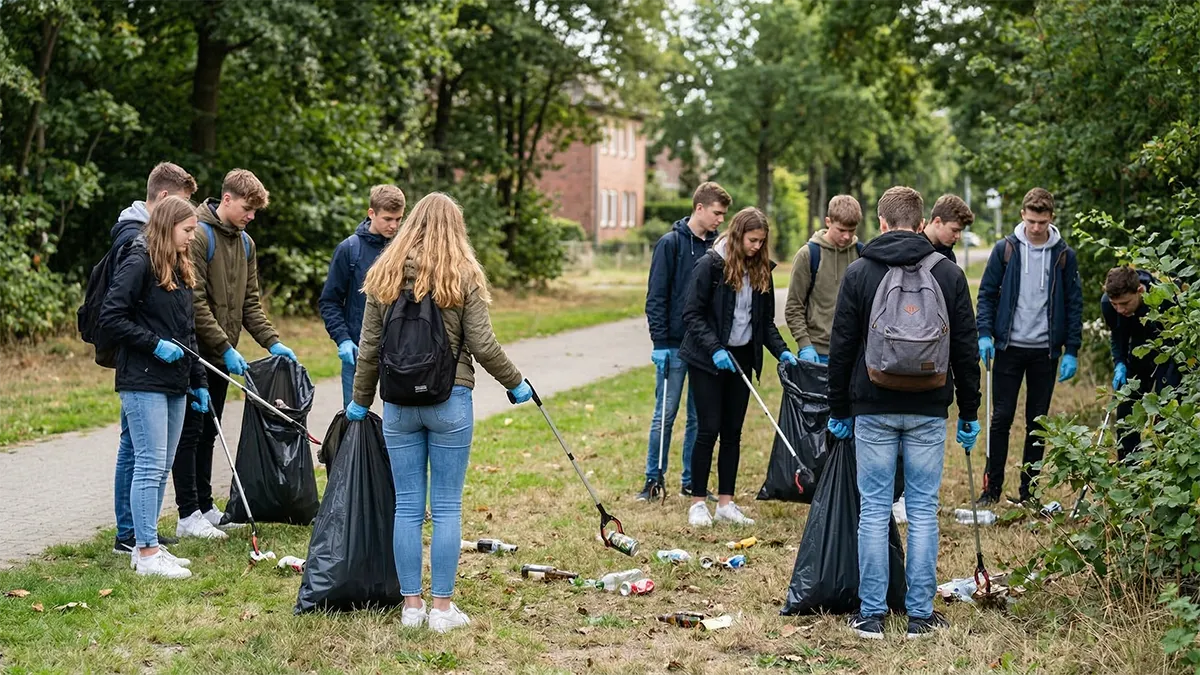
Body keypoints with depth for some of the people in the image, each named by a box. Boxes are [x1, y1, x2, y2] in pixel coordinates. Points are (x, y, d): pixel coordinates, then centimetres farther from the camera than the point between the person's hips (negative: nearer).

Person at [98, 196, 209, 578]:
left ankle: (148, 545, 17)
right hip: (142, 381, -9)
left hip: (175, 384, 9)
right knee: (150, 464, -9)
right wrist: (155, 345, -18)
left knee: (162, 467, 10)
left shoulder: (180, 269, 17)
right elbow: (111, 318, -15)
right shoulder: (139, 263, -10)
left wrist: (199, 382, 19)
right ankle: (146, 553, -5)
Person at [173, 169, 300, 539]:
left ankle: (205, 507, 22)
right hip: (196, 353, -8)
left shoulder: (245, 243, 13)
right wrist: (225, 348, -20)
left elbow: (250, 302, 15)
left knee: (207, 433, 14)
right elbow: (195, 302, -20)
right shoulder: (198, 236, -15)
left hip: (221, 357, 8)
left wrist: (272, 342, 2)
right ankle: (188, 515, 2)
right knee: (190, 433, -2)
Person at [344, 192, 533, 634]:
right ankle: (442, 607, 7)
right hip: (450, 400, -3)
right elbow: (482, 345, -7)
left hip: (398, 403, 3)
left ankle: (411, 605, 13)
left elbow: (369, 346, 6)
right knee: (447, 507, 4)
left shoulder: (385, 274, 5)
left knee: (406, 506, 8)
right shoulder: (463, 275, -4)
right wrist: (516, 384, 8)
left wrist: (360, 400, 18)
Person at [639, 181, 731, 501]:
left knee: (700, 416, 9)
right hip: (674, 345, -5)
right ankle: (654, 478, 11)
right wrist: (660, 341, -12)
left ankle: (692, 480, 18)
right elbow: (656, 296, -7)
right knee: (665, 414, 1)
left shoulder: (717, 246, 8)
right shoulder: (671, 243, -5)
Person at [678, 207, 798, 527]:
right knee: (709, 429, -6)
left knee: (733, 432, 7)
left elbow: (766, 321, 13)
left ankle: (726, 502, 13)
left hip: (741, 357, 5)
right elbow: (692, 314, -12)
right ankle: (698, 503, 3)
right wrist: (714, 349, -21)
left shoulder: (761, 270, 7)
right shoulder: (711, 264, -10)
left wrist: (781, 350, -2)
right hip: (707, 360, -5)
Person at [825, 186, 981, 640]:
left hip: (873, 409, -1)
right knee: (923, 509, 6)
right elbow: (965, 350, 5)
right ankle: (920, 613, 10)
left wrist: (839, 410, 10)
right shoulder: (949, 274, 2)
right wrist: (969, 413, 13)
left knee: (874, 509, 4)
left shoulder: (859, 273, -1)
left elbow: (842, 348, 1)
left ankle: (871, 613, 7)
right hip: (929, 410, 1)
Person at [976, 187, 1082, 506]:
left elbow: (1074, 304, 4)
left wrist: (1071, 351, -2)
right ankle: (992, 488, 6)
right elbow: (987, 294, 3)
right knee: (1001, 418, -1)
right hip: (1009, 348, -1)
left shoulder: (1064, 255, 2)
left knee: (1037, 422, 6)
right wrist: (985, 334, -10)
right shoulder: (1005, 249, 0)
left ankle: (1028, 490, 14)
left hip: (1045, 351, 1)